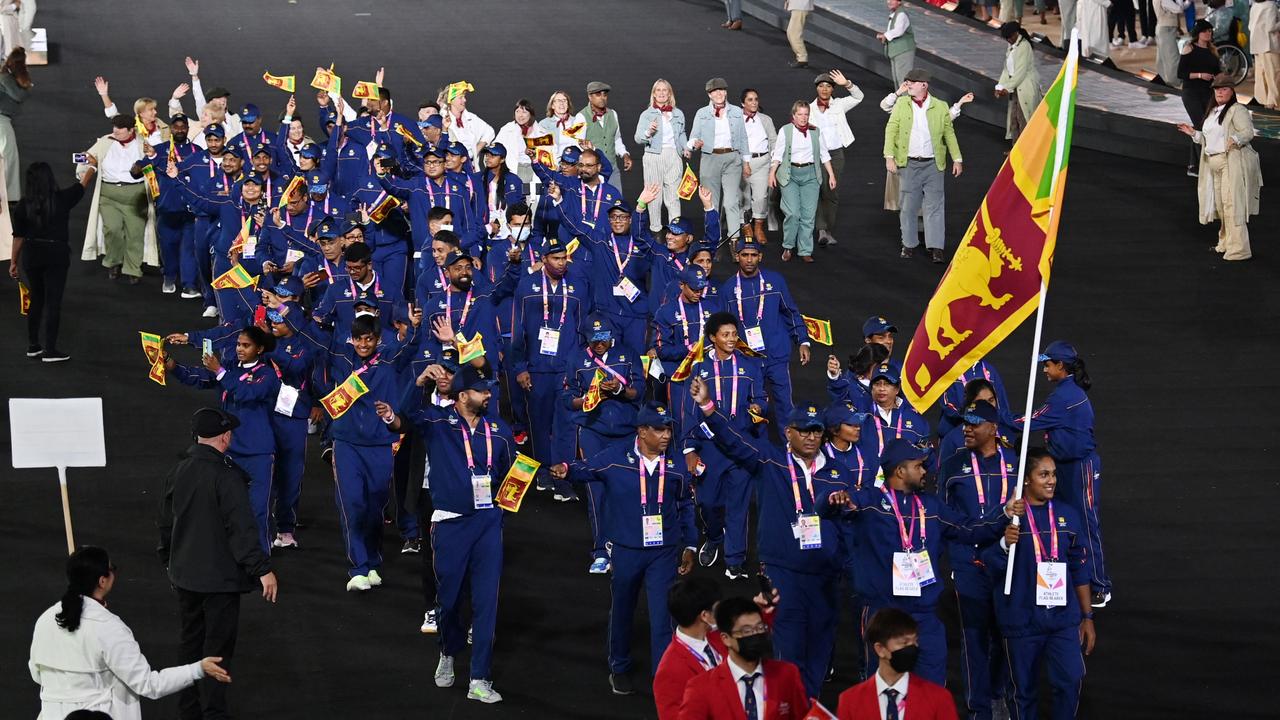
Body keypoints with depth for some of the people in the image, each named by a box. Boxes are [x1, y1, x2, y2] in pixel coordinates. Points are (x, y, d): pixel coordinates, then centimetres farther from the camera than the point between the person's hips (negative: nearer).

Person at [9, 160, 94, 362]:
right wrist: (92, 166, 28)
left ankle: (33, 346, 24)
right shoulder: (62, 199, -9)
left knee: (36, 300, 18)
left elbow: (18, 236, 0)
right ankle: (50, 351, 0)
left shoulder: (22, 206, -5)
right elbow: (83, 184, 9)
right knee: (53, 302, 0)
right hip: (56, 255, -3)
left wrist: (14, 262, 12)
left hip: (31, 255, 3)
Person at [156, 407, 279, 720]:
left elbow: (165, 522, 14)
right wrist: (262, 569, -19)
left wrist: (168, 561, 28)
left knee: (190, 641, 18)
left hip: (184, 574, 7)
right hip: (220, 577, -7)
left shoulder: (176, 473, 3)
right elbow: (242, 528, -22)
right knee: (217, 646, 0)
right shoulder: (227, 476, -19)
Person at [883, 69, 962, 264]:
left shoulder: (940, 107, 3)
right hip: (909, 164, 1)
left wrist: (957, 159, 6)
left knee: (935, 206, -4)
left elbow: (949, 134, 9)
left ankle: (936, 248, -4)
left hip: (933, 165, -1)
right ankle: (909, 244, 18)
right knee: (907, 207, 6)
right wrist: (889, 156, -7)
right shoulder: (901, 104, 4)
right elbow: (891, 130, 3)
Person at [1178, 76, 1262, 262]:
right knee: (1220, 205, 13)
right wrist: (1194, 133, 16)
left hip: (1233, 162, -9)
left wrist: (1236, 139, -36)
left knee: (1232, 204, -13)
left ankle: (1239, 249, -14)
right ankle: (1226, 243, 25)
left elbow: (1248, 132, -18)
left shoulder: (1238, 110, -7)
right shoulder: (1212, 112, 20)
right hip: (1214, 164, 9)